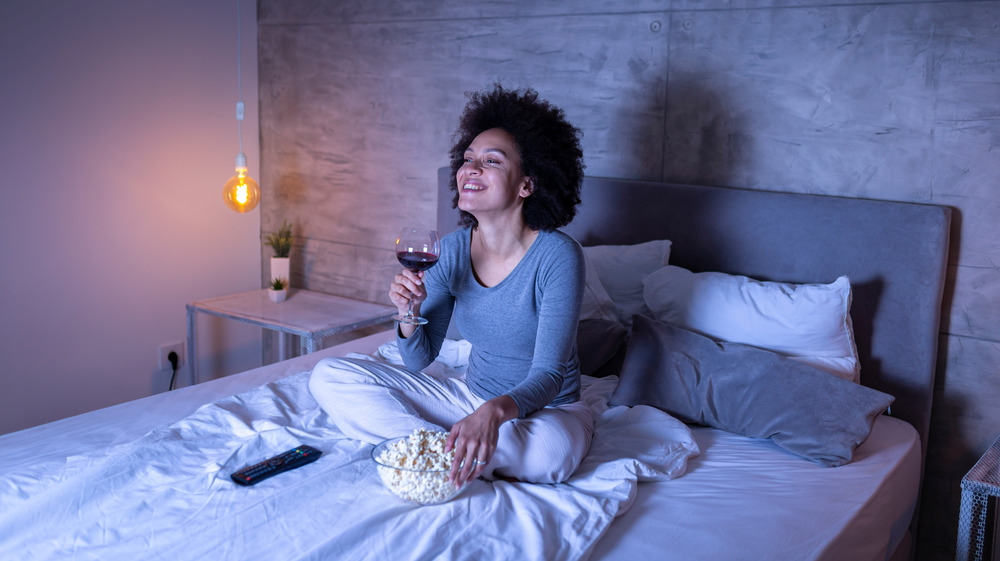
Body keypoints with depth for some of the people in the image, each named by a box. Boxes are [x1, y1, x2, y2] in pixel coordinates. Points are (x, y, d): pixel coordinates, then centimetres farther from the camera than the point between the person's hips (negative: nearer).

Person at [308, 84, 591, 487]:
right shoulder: (452, 249, -5)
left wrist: (496, 410, -46)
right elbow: (419, 361, 0)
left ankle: (436, 447, -13)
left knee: (548, 450, -42)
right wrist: (410, 312, -22)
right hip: (471, 396, 5)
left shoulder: (557, 255, -20)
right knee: (329, 377, -6)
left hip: (548, 409, -4)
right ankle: (463, 454, -14)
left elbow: (548, 375, -25)